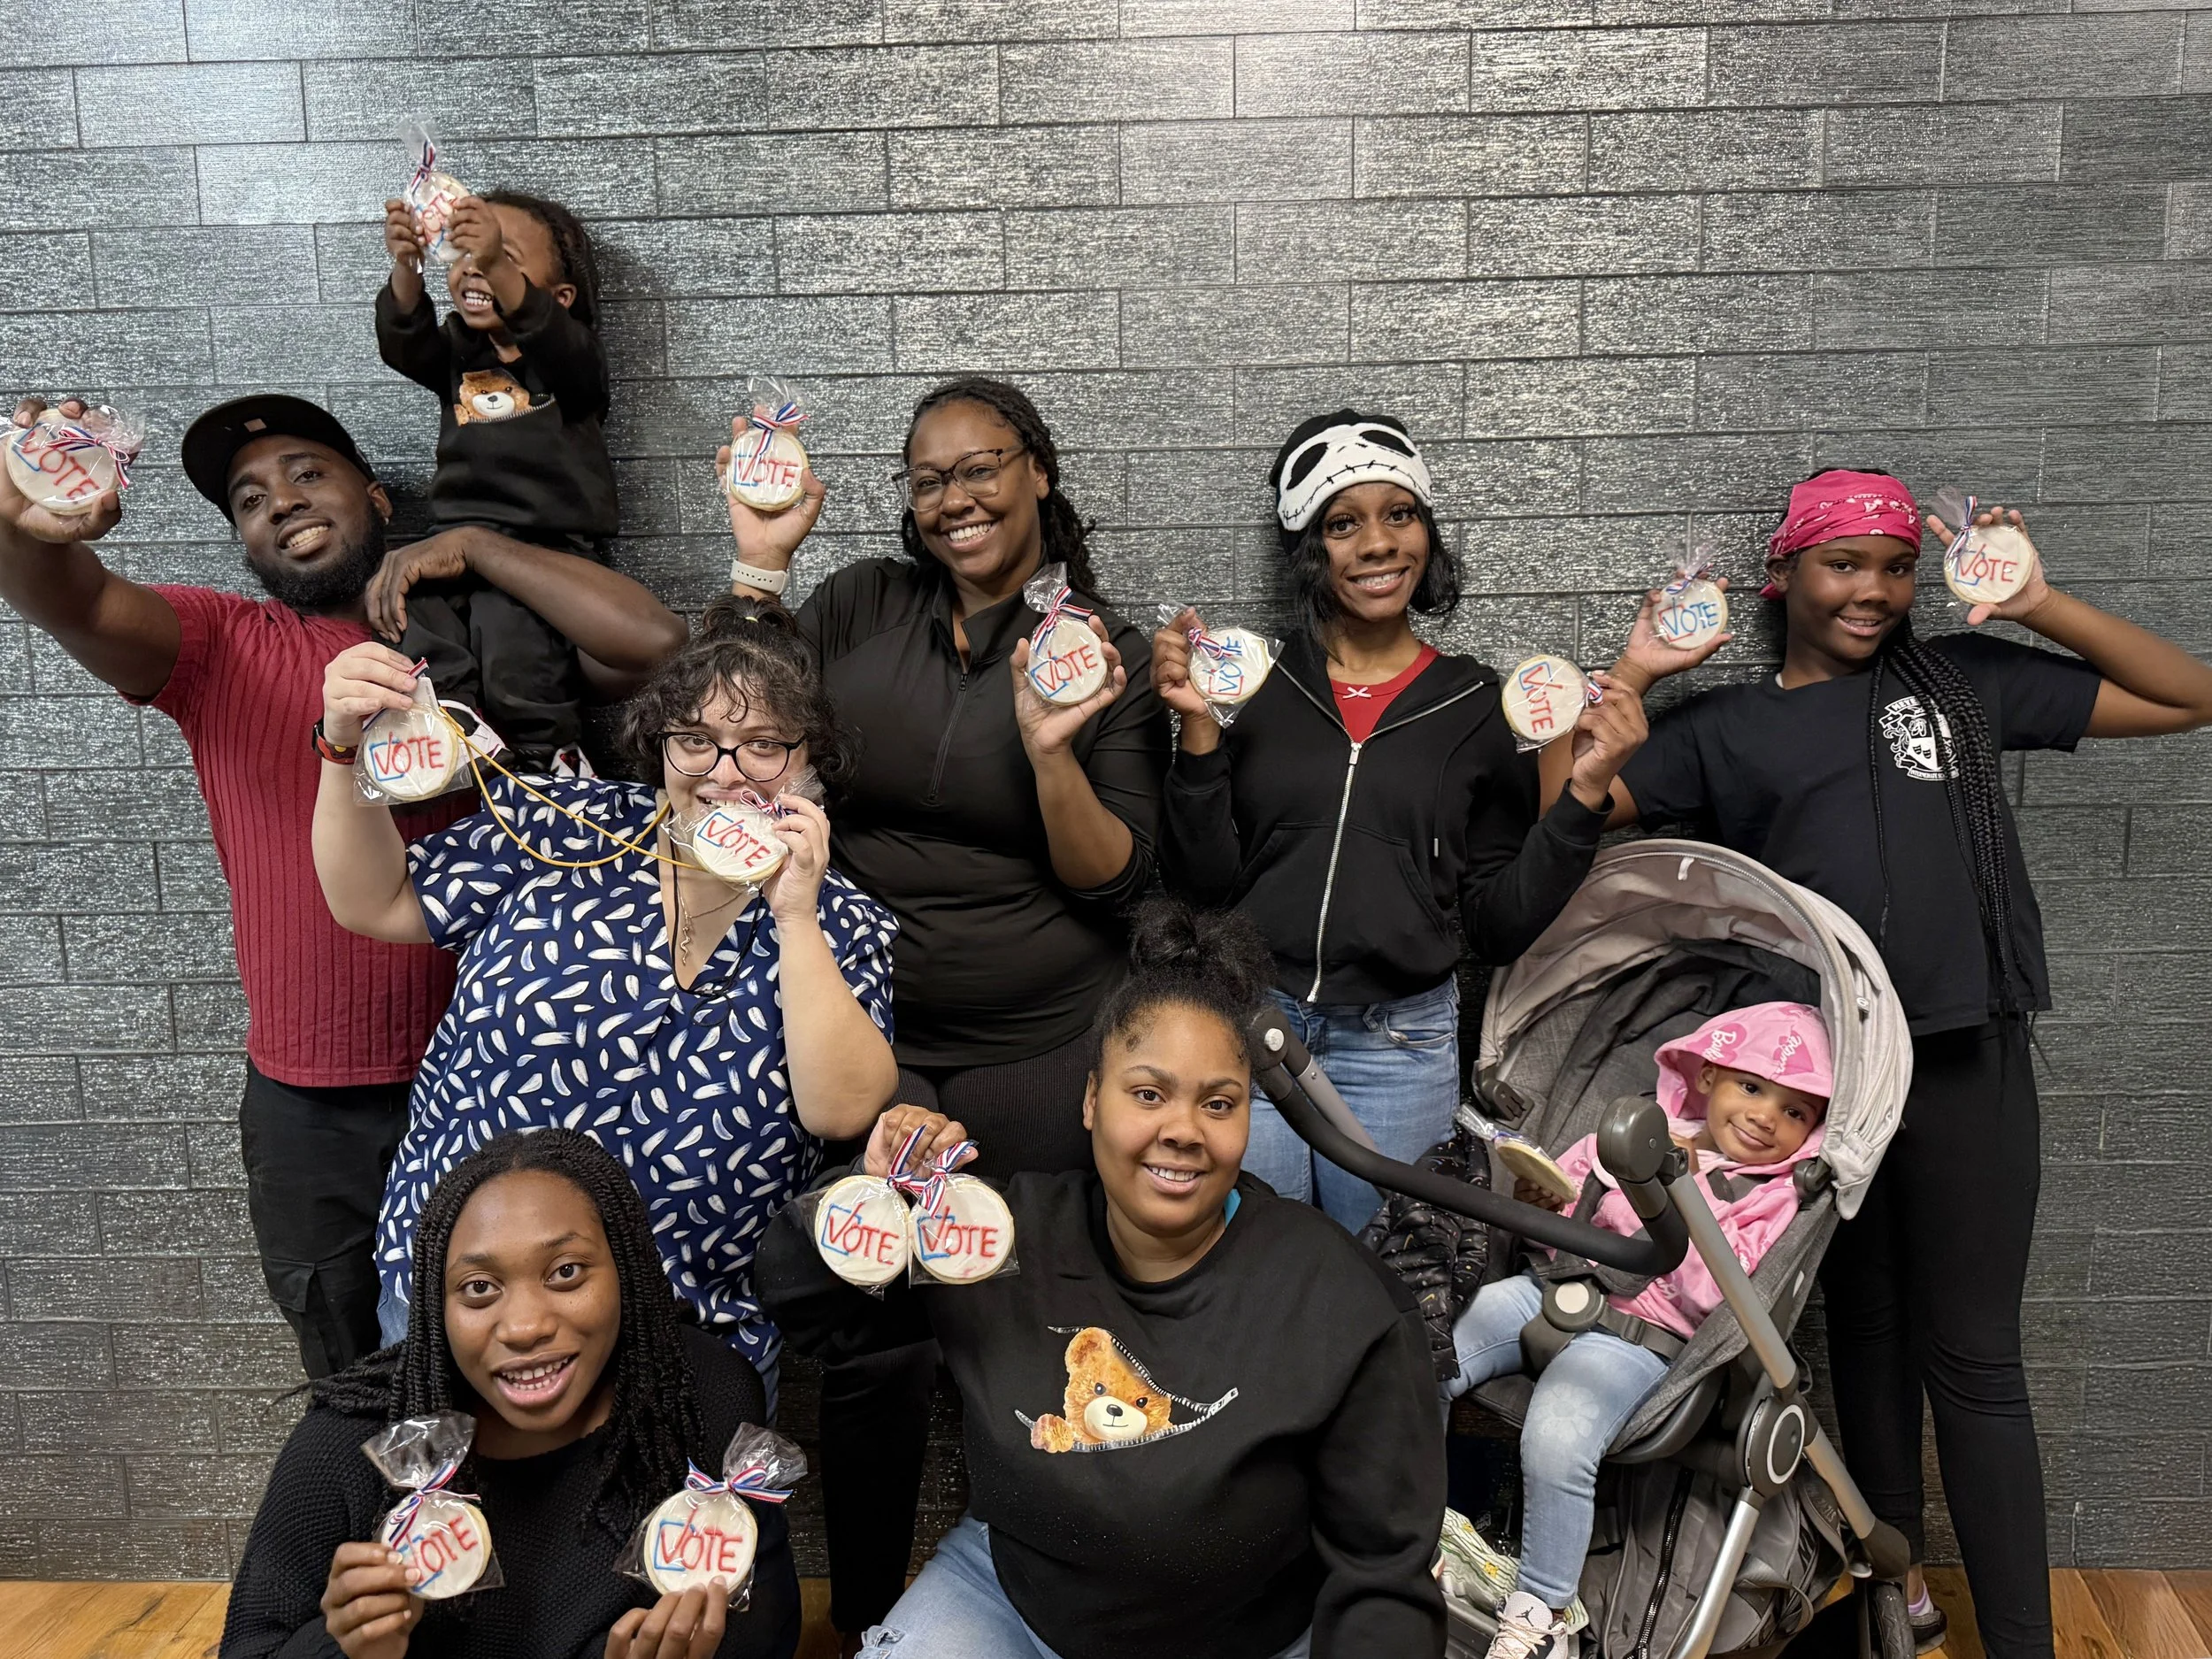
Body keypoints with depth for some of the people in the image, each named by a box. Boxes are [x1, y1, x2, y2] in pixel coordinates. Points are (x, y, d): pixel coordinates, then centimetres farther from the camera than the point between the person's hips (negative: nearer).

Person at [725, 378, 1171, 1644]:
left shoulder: (1104, 653, -2)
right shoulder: (862, 606, 3)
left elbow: (1116, 881, -7)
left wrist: (1050, 747, -23)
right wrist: (762, 562, -10)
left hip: (1044, 1055, -1)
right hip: (868, 1040, 1)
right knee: (874, 1348, 8)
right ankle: (866, 1621, 33)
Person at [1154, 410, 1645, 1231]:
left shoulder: (1474, 704, 3)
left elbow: (1498, 925, 2)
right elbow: (1204, 882, -3)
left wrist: (1585, 792, -7)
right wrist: (1197, 731, -13)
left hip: (1400, 1046, 1)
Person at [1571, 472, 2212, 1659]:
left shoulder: (1966, 678, 9)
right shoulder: (1723, 729, 8)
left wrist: (2040, 606, 2)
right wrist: (1632, 673, -4)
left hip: (1964, 1060, -1)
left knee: (1973, 1357, 3)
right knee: (1864, 1328, 15)